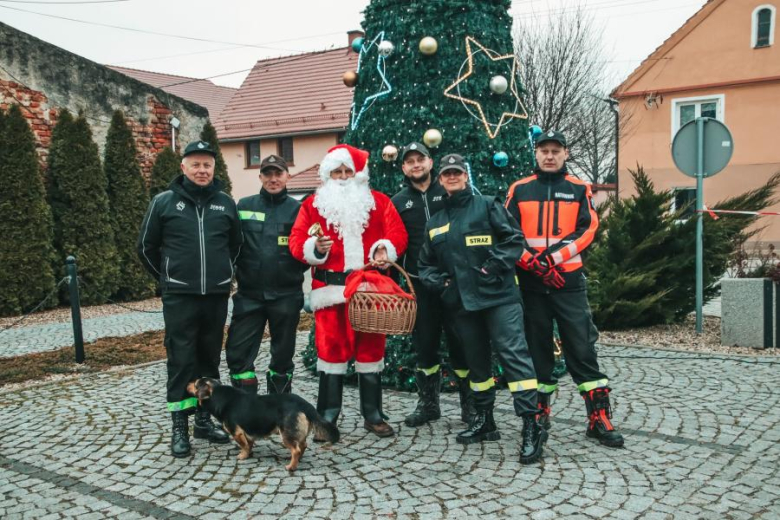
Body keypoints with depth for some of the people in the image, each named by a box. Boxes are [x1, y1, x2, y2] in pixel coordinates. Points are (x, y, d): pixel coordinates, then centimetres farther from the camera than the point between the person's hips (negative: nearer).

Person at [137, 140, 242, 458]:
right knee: (181, 360, -1)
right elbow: (146, 247, 8)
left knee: (209, 359, 10)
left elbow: (236, 244, 20)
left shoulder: (225, 203, 7)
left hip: (217, 296, 3)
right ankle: (179, 426, 8)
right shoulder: (164, 202, 0)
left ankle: (204, 419, 22)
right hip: (179, 297, -3)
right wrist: (168, 278, 12)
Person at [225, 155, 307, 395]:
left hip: (286, 296, 0)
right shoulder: (244, 206, 4)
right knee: (238, 353, 0)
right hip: (249, 294, 1)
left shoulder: (297, 209, 1)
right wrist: (232, 274, -8)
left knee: (283, 354, 13)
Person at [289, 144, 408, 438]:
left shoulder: (379, 202, 9)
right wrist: (315, 248, -18)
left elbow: (397, 234, 4)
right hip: (330, 289, -1)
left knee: (371, 348, 7)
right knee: (331, 348, 1)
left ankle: (373, 414, 19)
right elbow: (297, 242, 3)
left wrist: (385, 249, -15)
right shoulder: (313, 205, 8)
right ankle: (327, 416, 13)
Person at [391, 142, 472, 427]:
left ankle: (470, 403, 17)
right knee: (425, 343, 9)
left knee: (460, 340, 2)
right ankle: (428, 403, 22)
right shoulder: (398, 202, 10)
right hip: (419, 283, 2)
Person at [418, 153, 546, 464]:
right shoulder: (434, 224, 17)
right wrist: (439, 281, 4)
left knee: (513, 354, -13)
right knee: (476, 360, 13)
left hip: (499, 296, -5)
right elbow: (426, 264, 22)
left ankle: (531, 427, -12)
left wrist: (494, 267, -13)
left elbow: (514, 239, -3)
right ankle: (484, 420, 26)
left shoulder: (488, 206, 3)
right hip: (461, 302, 5)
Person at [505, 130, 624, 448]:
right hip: (531, 283, 1)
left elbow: (589, 229, -2)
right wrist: (533, 263, -14)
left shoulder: (579, 190, 8)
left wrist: (554, 256, -15)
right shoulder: (519, 190, 7)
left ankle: (599, 419, 4)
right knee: (537, 348, 9)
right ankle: (540, 413, 21)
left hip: (569, 282, 0)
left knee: (582, 348, -2)